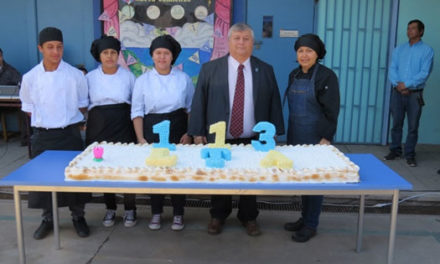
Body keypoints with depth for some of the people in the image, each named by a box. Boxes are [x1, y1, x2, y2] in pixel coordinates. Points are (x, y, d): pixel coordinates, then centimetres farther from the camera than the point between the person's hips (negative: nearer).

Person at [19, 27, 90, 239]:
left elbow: (82, 105, 5)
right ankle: (48, 218, 29)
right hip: (42, 136, 2)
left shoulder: (75, 75, -6)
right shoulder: (30, 78, -2)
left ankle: (78, 216, 26)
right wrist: (45, 122, 2)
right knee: (43, 176, 10)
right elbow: (28, 108, 9)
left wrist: (68, 121, 1)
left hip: (69, 134, -1)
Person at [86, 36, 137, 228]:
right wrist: (83, 123, 2)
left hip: (123, 127, -1)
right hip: (98, 127, 1)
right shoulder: (90, 78, 4)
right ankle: (110, 209, 23)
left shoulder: (128, 76, 2)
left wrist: (136, 126, 4)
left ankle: (130, 210, 15)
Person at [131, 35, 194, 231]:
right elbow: (137, 111, 1)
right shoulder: (143, 80, 1)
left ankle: (178, 214, 19)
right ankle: (156, 213, 23)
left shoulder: (184, 79, 2)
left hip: (178, 129, 0)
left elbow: (191, 108, 6)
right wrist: (140, 138, -6)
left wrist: (189, 134, -4)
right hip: (152, 130, 0)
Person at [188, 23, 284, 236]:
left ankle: (249, 218, 33)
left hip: (253, 140, 1)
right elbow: (199, 101, -1)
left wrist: (274, 132, 2)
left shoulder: (265, 70, 3)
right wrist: (197, 132, -4)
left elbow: (274, 103, 6)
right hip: (219, 139, -1)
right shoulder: (209, 69, 0)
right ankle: (218, 216, 34)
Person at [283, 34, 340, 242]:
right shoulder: (294, 75, 9)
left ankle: (311, 225, 15)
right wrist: (289, 132, 15)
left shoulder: (326, 76, -11)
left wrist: (326, 138, -17)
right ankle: (304, 217, 29)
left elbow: (331, 110, -13)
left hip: (316, 136, -7)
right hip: (296, 135, 7)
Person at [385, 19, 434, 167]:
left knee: (413, 126, 1)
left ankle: (410, 155, 11)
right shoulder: (399, 49, 12)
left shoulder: (427, 50, 0)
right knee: (396, 123, 8)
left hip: (415, 94, -3)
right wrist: (397, 84, -13)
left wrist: (406, 84, -16)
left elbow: (424, 73, -10)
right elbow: (392, 69, 4)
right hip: (398, 92, 3)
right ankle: (395, 151, 20)